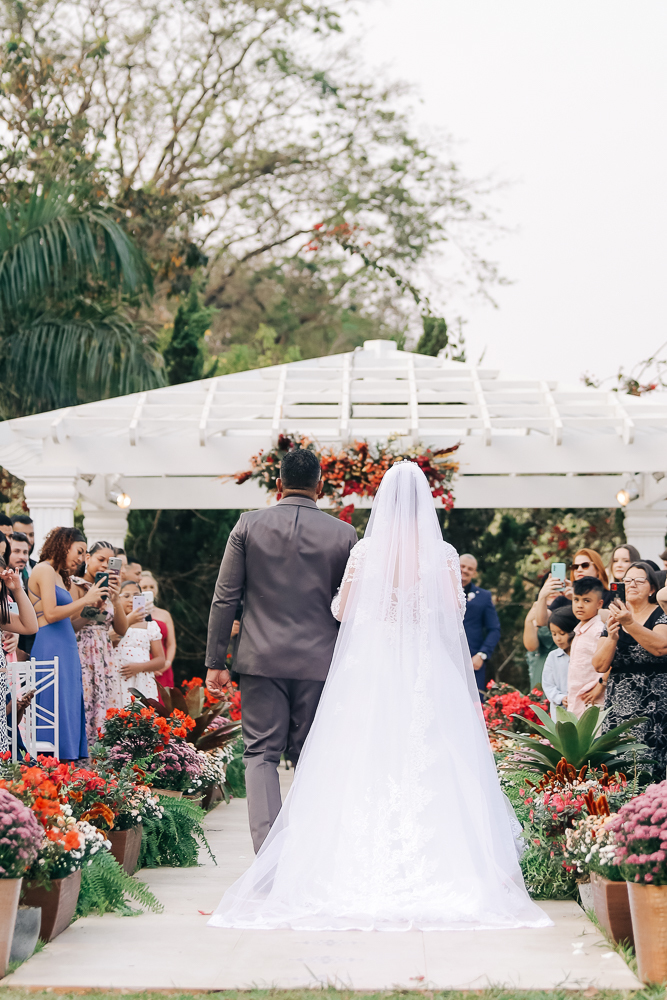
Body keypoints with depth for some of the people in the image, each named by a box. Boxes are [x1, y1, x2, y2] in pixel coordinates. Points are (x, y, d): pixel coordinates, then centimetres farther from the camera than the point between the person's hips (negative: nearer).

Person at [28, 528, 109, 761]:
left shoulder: (58, 575, 21)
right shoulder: (44, 570, -8)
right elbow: (51, 613, -17)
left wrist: (88, 599, 9)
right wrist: (85, 600, -11)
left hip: (64, 649, 10)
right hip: (50, 648, -10)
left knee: (70, 708, 6)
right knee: (56, 709, -10)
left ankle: (69, 759, 6)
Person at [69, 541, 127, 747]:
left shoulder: (109, 588, 16)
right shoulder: (76, 585, 0)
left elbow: (122, 629, 7)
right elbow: (72, 625, -11)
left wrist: (115, 598, -5)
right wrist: (95, 601, -18)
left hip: (105, 658, 6)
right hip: (82, 655, -6)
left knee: (107, 711, -2)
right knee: (83, 708, -13)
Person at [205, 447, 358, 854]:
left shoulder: (249, 525, -1)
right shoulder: (344, 534, 0)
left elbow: (225, 598, -1)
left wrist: (216, 662, 4)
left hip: (262, 658, 0)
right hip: (319, 661, 1)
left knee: (261, 754, 3)